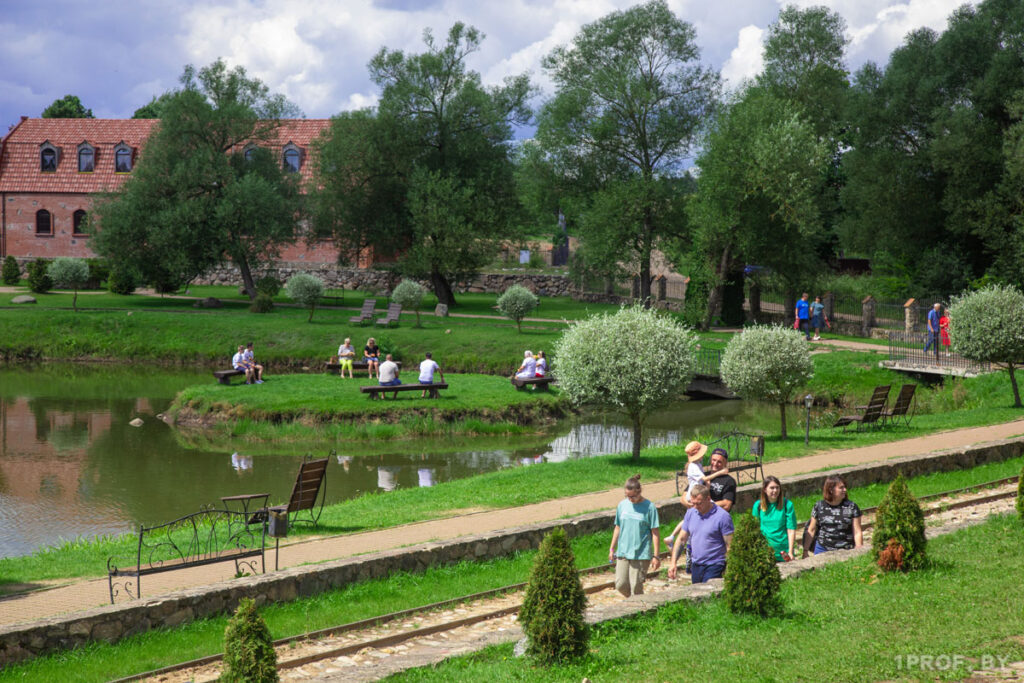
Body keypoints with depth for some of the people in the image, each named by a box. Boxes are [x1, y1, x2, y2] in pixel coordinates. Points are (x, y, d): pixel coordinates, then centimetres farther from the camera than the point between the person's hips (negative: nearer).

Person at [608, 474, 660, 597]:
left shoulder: (649, 507, -8)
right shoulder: (622, 505, 5)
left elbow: (654, 532, -5)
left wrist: (655, 556, -7)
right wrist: (612, 549, 17)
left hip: (641, 554, -4)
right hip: (622, 552, 4)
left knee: (636, 587, -4)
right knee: (620, 585, 3)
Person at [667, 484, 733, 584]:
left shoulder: (722, 516, -10)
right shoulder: (690, 513, 8)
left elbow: (730, 546, -10)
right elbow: (681, 539, 14)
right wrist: (673, 562, 6)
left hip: (714, 567, -6)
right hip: (695, 566, 6)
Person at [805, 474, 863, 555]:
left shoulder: (851, 507, 0)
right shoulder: (819, 506, 3)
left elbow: (857, 533, 0)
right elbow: (811, 530, 9)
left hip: (845, 551, -1)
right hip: (823, 550, 1)